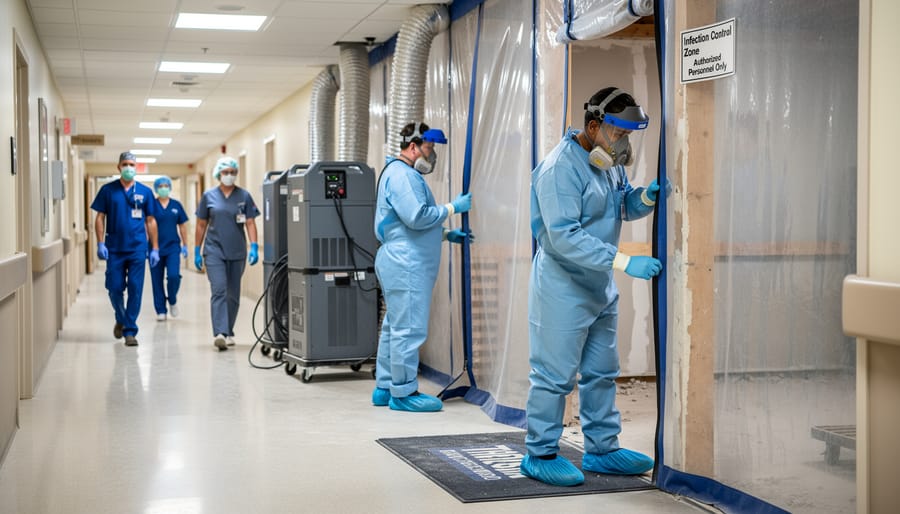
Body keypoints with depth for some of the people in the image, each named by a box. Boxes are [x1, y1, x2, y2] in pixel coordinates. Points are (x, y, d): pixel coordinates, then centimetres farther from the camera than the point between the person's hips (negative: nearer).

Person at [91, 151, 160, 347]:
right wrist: (100, 243, -6)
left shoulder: (145, 192, 6)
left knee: (135, 290, -1)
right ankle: (121, 319, 30)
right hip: (114, 249, 0)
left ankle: (130, 330, 6)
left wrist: (155, 248, 4)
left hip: (137, 249, 0)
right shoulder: (108, 190, 4)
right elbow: (100, 218, 4)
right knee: (114, 288, 4)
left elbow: (151, 221, 9)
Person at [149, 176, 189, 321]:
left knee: (174, 276, -15)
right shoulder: (151, 205, -1)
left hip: (173, 247, 1)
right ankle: (161, 311, 13)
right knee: (157, 280, 3)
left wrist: (185, 245, 10)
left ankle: (172, 300, 12)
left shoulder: (176, 205, 7)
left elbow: (182, 226, 12)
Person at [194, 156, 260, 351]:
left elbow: (250, 223, 0)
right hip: (215, 251, -1)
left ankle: (229, 332, 22)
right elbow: (201, 225, 9)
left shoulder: (244, 196, 3)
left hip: (237, 253, 1)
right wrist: (197, 251, 7)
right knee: (219, 290, -15)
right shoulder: (209, 196, 4)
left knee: (233, 294, 9)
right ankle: (219, 333, -23)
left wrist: (254, 247, -12)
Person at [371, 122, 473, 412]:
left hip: (399, 261, 11)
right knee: (409, 328, -8)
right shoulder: (402, 174, -12)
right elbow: (417, 217, -21)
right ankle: (404, 392, -3)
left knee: (394, 327, 14)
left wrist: (447, 235, 20)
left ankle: (385, 388, 19)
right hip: (406, 262, -11)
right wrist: (453, 208, -11)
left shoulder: (404, 174, 23)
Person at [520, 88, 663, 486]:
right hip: (563, 286, -9)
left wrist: (645, 198, -5)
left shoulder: (608, 162, 8)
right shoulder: (561, 167, -21)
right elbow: (565, 237, -28)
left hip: (600, 286, 9)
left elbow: (624, 207, 20)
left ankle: (602, 449, 26)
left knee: (602, 372, 15)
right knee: (554, 375, -2)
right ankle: (540, 454, 10)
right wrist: (624, 261, -32)